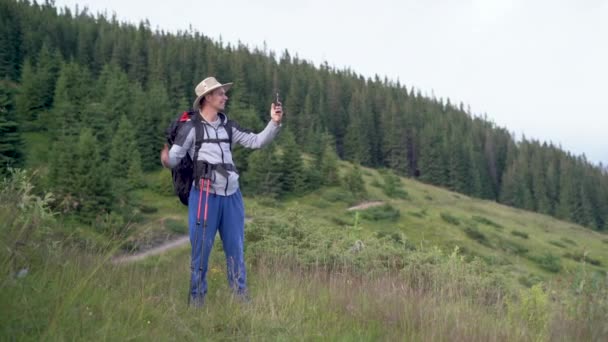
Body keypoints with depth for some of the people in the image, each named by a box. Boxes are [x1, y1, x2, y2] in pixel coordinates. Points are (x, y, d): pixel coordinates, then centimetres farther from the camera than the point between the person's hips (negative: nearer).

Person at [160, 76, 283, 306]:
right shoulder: (191, 127, -6)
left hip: (231, 195, 5)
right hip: (204, 196, -5)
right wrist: (166, 161, -33)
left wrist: (274, 123, -2)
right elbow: (174, 158, -10)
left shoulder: (227, 126, 10)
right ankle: (196, 299, 16)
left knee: (236, 248, 13)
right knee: (201, 249, 2)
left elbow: (256, 141, 11)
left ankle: (241, 296, 25)